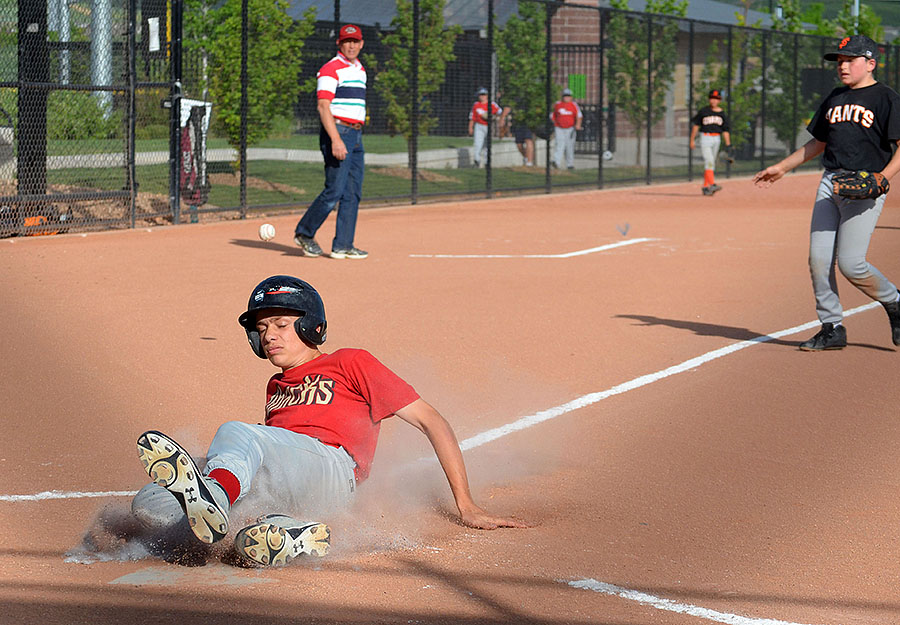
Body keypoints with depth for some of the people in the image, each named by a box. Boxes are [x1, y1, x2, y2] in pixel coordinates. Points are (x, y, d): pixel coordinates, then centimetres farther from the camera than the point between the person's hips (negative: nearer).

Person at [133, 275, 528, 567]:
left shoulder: (350, 364, 18)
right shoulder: (276, 388, 37)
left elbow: (431, 421, 13)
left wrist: (466, 507, 5)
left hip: (332, 467, -5)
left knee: (236, 434, -33)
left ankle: (210, 500, -66)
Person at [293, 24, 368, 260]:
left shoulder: (360, 70, 19)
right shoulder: (330, 69, -9)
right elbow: (323, 106, -17)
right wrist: (336, 139, -26)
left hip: (356, 136, 9)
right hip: (337, 132, -9)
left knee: (353, 193, 4)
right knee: (334, 190, -12)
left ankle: (343, 245, 6)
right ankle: (304, 233, 4)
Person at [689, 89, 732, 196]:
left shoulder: (722, 114, 8)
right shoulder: (703, 111, -2)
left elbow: (725, 130, 9)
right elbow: (695, 124, 4)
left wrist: (728, 145, 1)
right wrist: (692, 140, 2)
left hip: (716, 139, 4)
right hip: (705, 138, -4)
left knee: (710, 163, 7)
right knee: (709, 162, -17)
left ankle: (705, 187, 13)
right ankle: (712, 184, -27)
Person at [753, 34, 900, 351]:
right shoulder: (834, 99, 18)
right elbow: (818, 143, 28)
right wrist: (782, 167, 24)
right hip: (830, 182, 7)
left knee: (850, 262, -13)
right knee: (819, 259, -1)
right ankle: (832, 328, 8)